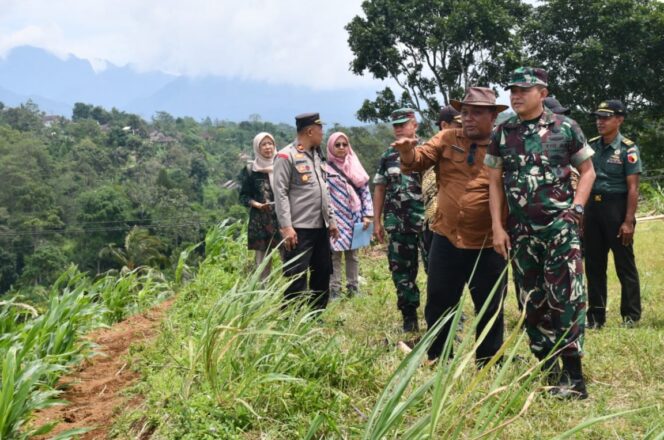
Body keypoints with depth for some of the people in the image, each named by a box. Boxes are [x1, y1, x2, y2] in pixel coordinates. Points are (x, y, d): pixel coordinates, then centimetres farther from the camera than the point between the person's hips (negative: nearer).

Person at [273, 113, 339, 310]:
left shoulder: (316, 155, 17)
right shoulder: (286, 156, -8)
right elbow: (280, 194, -13)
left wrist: (331, 220, 17)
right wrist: (286, 226, -20)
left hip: (320, 227, 8)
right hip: (299, 228, -8)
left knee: (322, 274, 13)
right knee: (296, 278, -5)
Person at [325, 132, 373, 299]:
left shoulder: (355, 167, 11)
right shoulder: (326, 168, -2)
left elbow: (365, 191, 10)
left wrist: (367, 215, 3)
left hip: (354, 218, 4)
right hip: (335, 219, -4)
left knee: (353, 255, 10)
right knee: (335, 255, -4)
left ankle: (354, 289, 17)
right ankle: (334, 292, -1)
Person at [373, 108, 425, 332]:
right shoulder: (388, 156, 11)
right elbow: (379, 189, 13)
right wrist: (377, 221, 9)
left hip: (426, 220, -4)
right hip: (397, 223, 4)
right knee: (401, 270, 8)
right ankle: (409, 317, 18)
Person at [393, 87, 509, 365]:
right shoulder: (447, 139, 5)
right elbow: (420, 160, -3)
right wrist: (408, 152, -25)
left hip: (488, 245, -3)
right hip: (447, 239, 3)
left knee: (489, 310, 11)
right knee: (438, 305, 13)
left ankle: (489, 366, 27)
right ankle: (437, 362, 29)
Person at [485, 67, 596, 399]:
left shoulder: (566, 128, -1)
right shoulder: (501, 134, 5)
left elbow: (587, 171, 6)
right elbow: (495, 182, 9)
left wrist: (576, 208, -6)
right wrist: (498, 227, 2)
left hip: (560, 226, -3)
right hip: (521, 230, 4)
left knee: (566, 297, -9)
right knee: (532, 301, 8)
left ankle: (573, 376, -3)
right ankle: (548, 369, 20)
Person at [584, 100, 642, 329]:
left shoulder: (627, 149, -8)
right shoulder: (591, 146, 8)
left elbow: (633, 188, -11)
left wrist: (628, 221, -16)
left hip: (616, 207, -5)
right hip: (593, 207, 5)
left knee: (624, 264, 3)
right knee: (594, 264, 10)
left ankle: (631, 316, 14)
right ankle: (595, 315, 21)